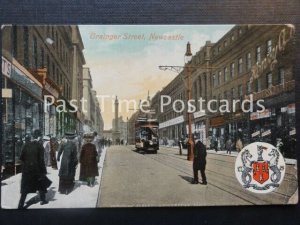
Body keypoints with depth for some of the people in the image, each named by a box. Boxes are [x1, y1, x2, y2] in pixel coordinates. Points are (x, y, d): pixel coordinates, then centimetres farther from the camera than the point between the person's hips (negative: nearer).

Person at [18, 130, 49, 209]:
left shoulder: (26, 144, -1)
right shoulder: (39, 145, -11)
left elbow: (21, 157, 0)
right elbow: (41, 160, -13)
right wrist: (44, 171, -7)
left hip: (26, 169, 3)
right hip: (36, 169, -3)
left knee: (25, 188, 7)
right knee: (41, 184, 19)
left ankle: (20, 205, 2)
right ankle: (43, 200, 32)